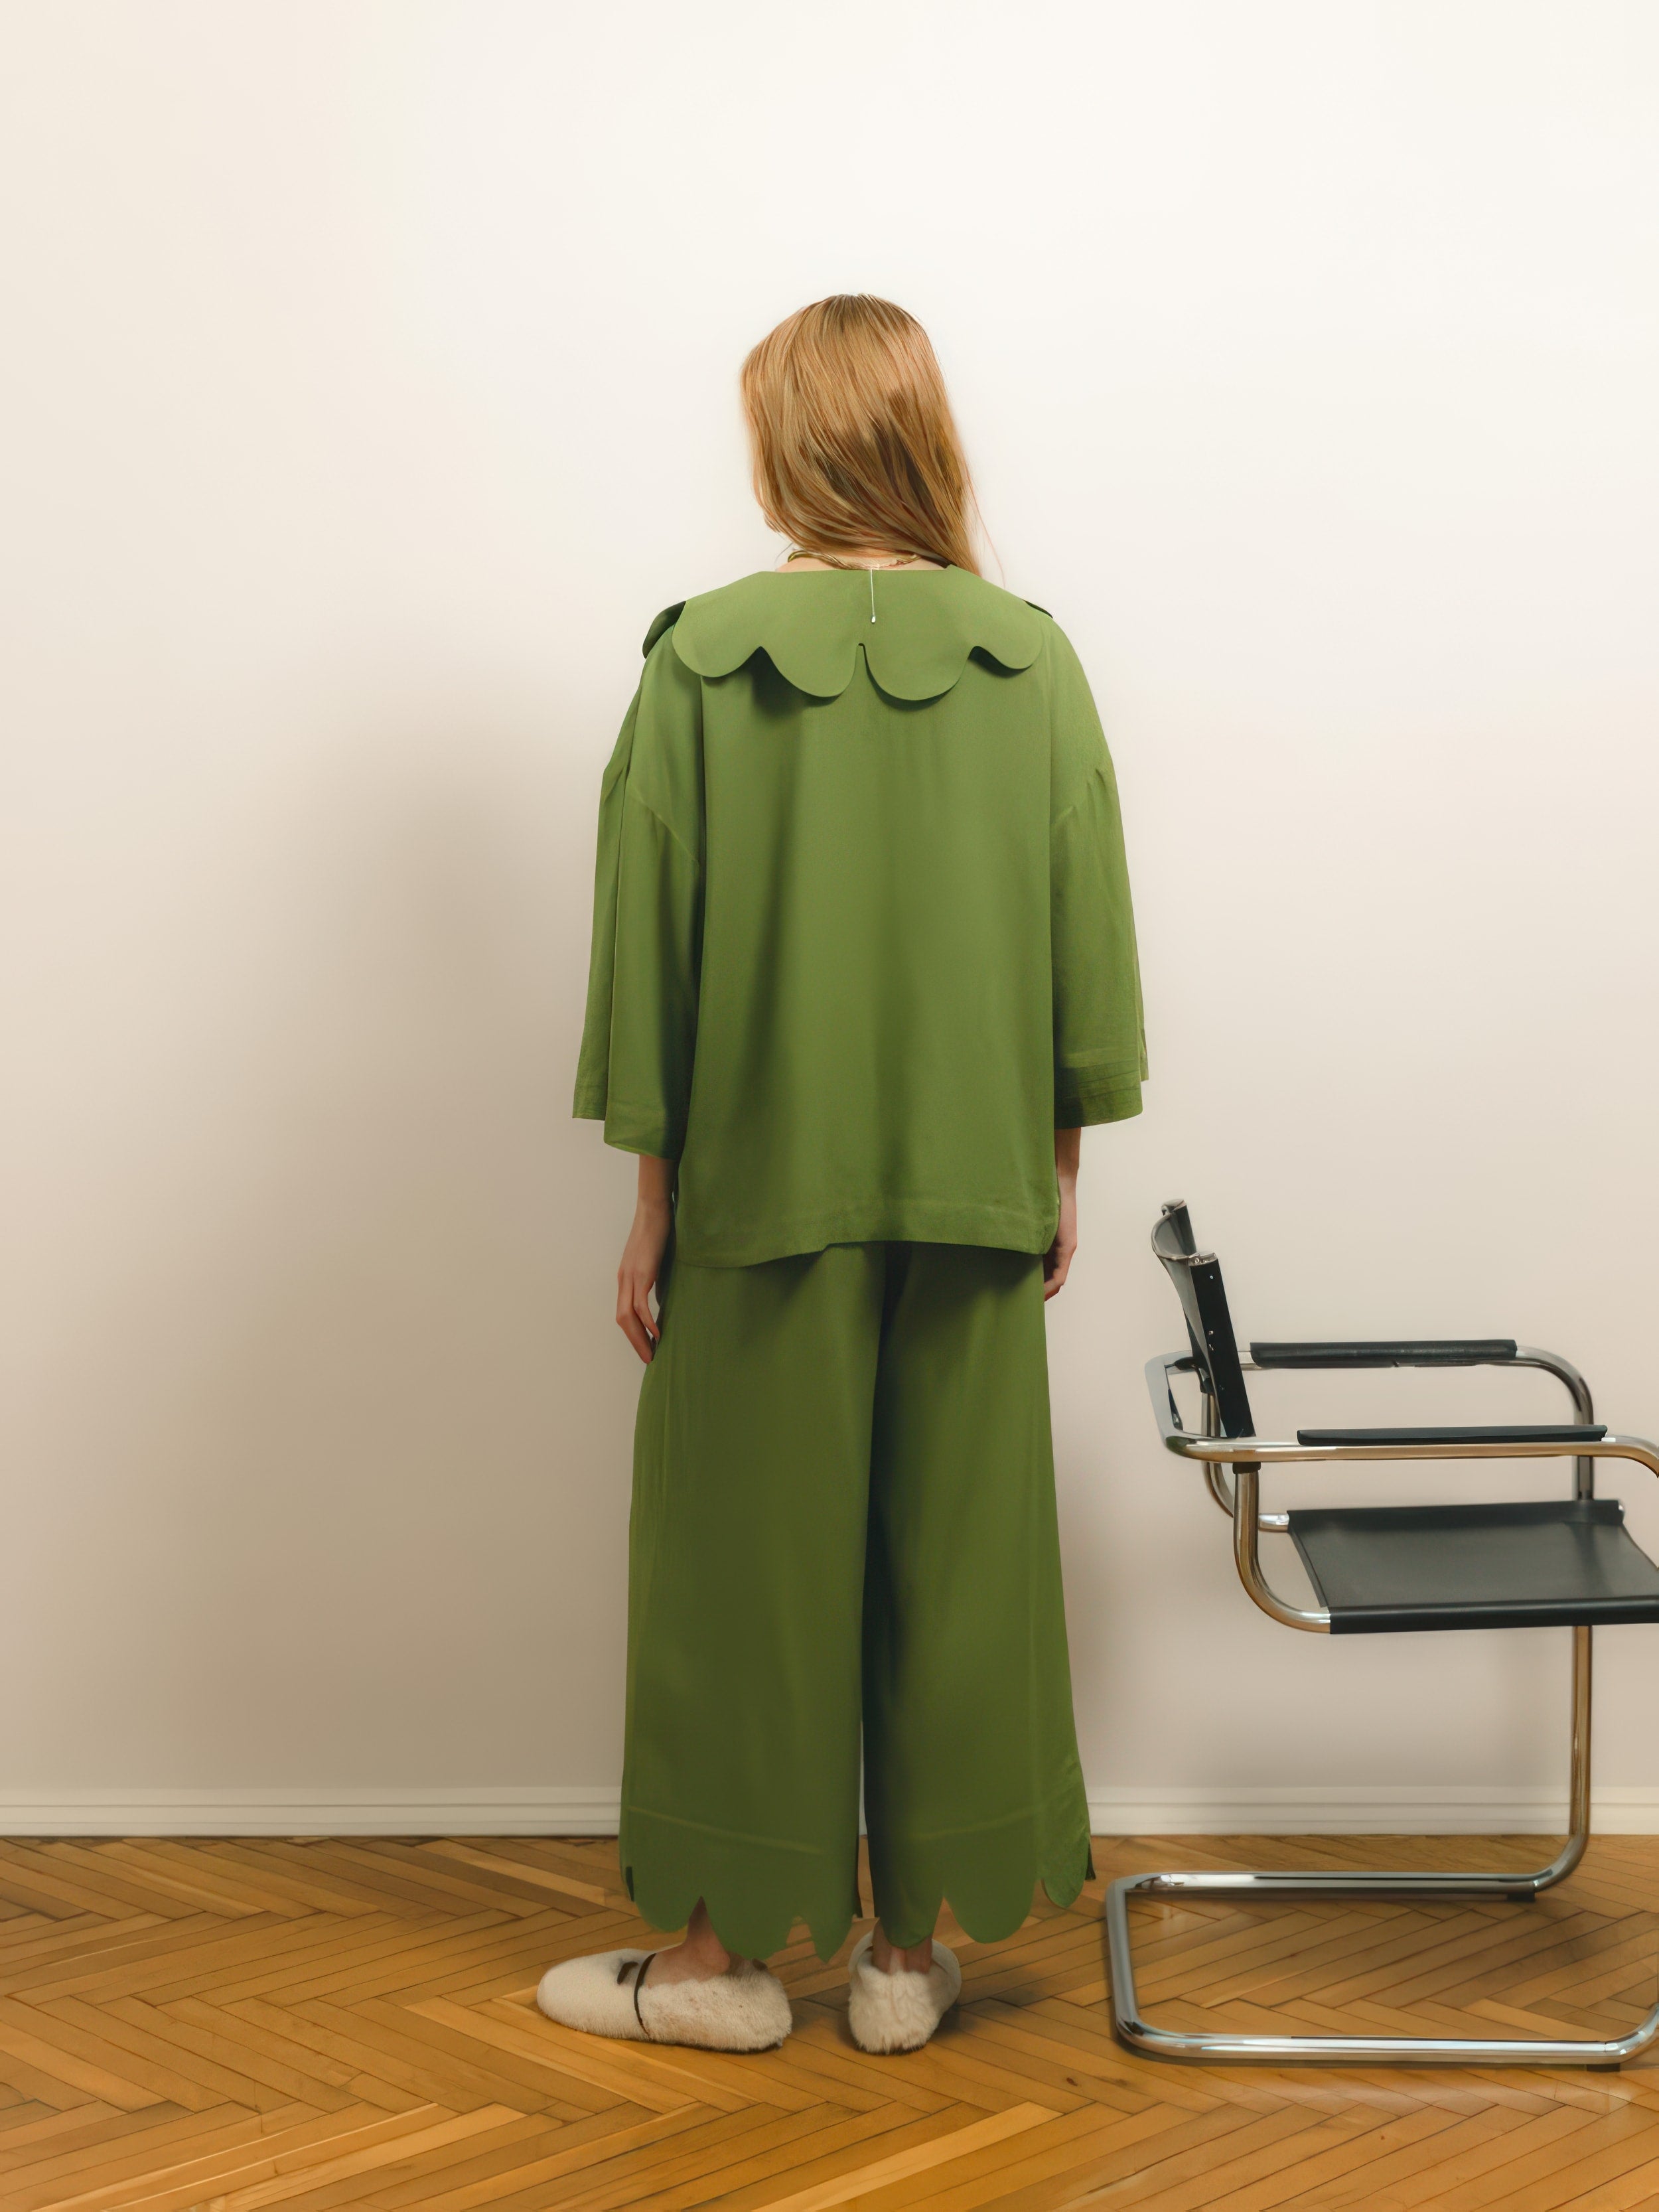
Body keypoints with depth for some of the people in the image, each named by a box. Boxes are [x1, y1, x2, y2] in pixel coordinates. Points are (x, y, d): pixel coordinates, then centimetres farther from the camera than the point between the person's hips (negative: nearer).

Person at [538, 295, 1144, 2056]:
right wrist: (1059, 1172, 12)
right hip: (973, 1191, 2)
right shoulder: (1032, 661, -1)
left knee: (750, 1555, 9)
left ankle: (731, 1950, 20)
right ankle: (911, 1947, 22)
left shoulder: (703, 660, -8)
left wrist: (651, 1211, 1)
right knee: (955, 1557, 12)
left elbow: (653, 951, -6)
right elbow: (1087, 945, 2)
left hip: (767, 1188, -2)